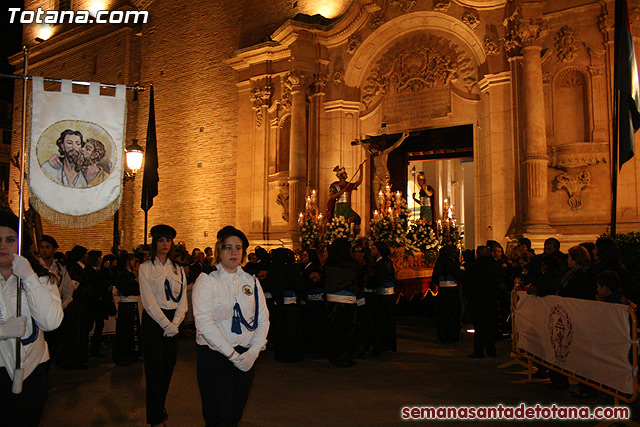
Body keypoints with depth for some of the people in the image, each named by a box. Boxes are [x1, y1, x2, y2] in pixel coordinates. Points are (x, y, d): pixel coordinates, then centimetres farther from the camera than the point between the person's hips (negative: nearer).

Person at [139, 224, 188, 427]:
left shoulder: (178, 269, 10)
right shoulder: (146, 268, -2)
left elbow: (182, 299, 7)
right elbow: (149, 301, -9)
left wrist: (175, 324, -6)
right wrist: (166, 324, -14)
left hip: (173, 322, 4)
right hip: (153, 321, -4)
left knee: (168, 367, 9)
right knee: (155, 369, -2)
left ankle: (161, 408, 26)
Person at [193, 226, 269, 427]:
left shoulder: (251, 281, 10)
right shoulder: (207, 280, -4)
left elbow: (263, 319, 7)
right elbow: (204, 321, -14)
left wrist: (253, 352, -8)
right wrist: (231, 354, -17)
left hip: (246, 358, 4)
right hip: (215, 356, -4)